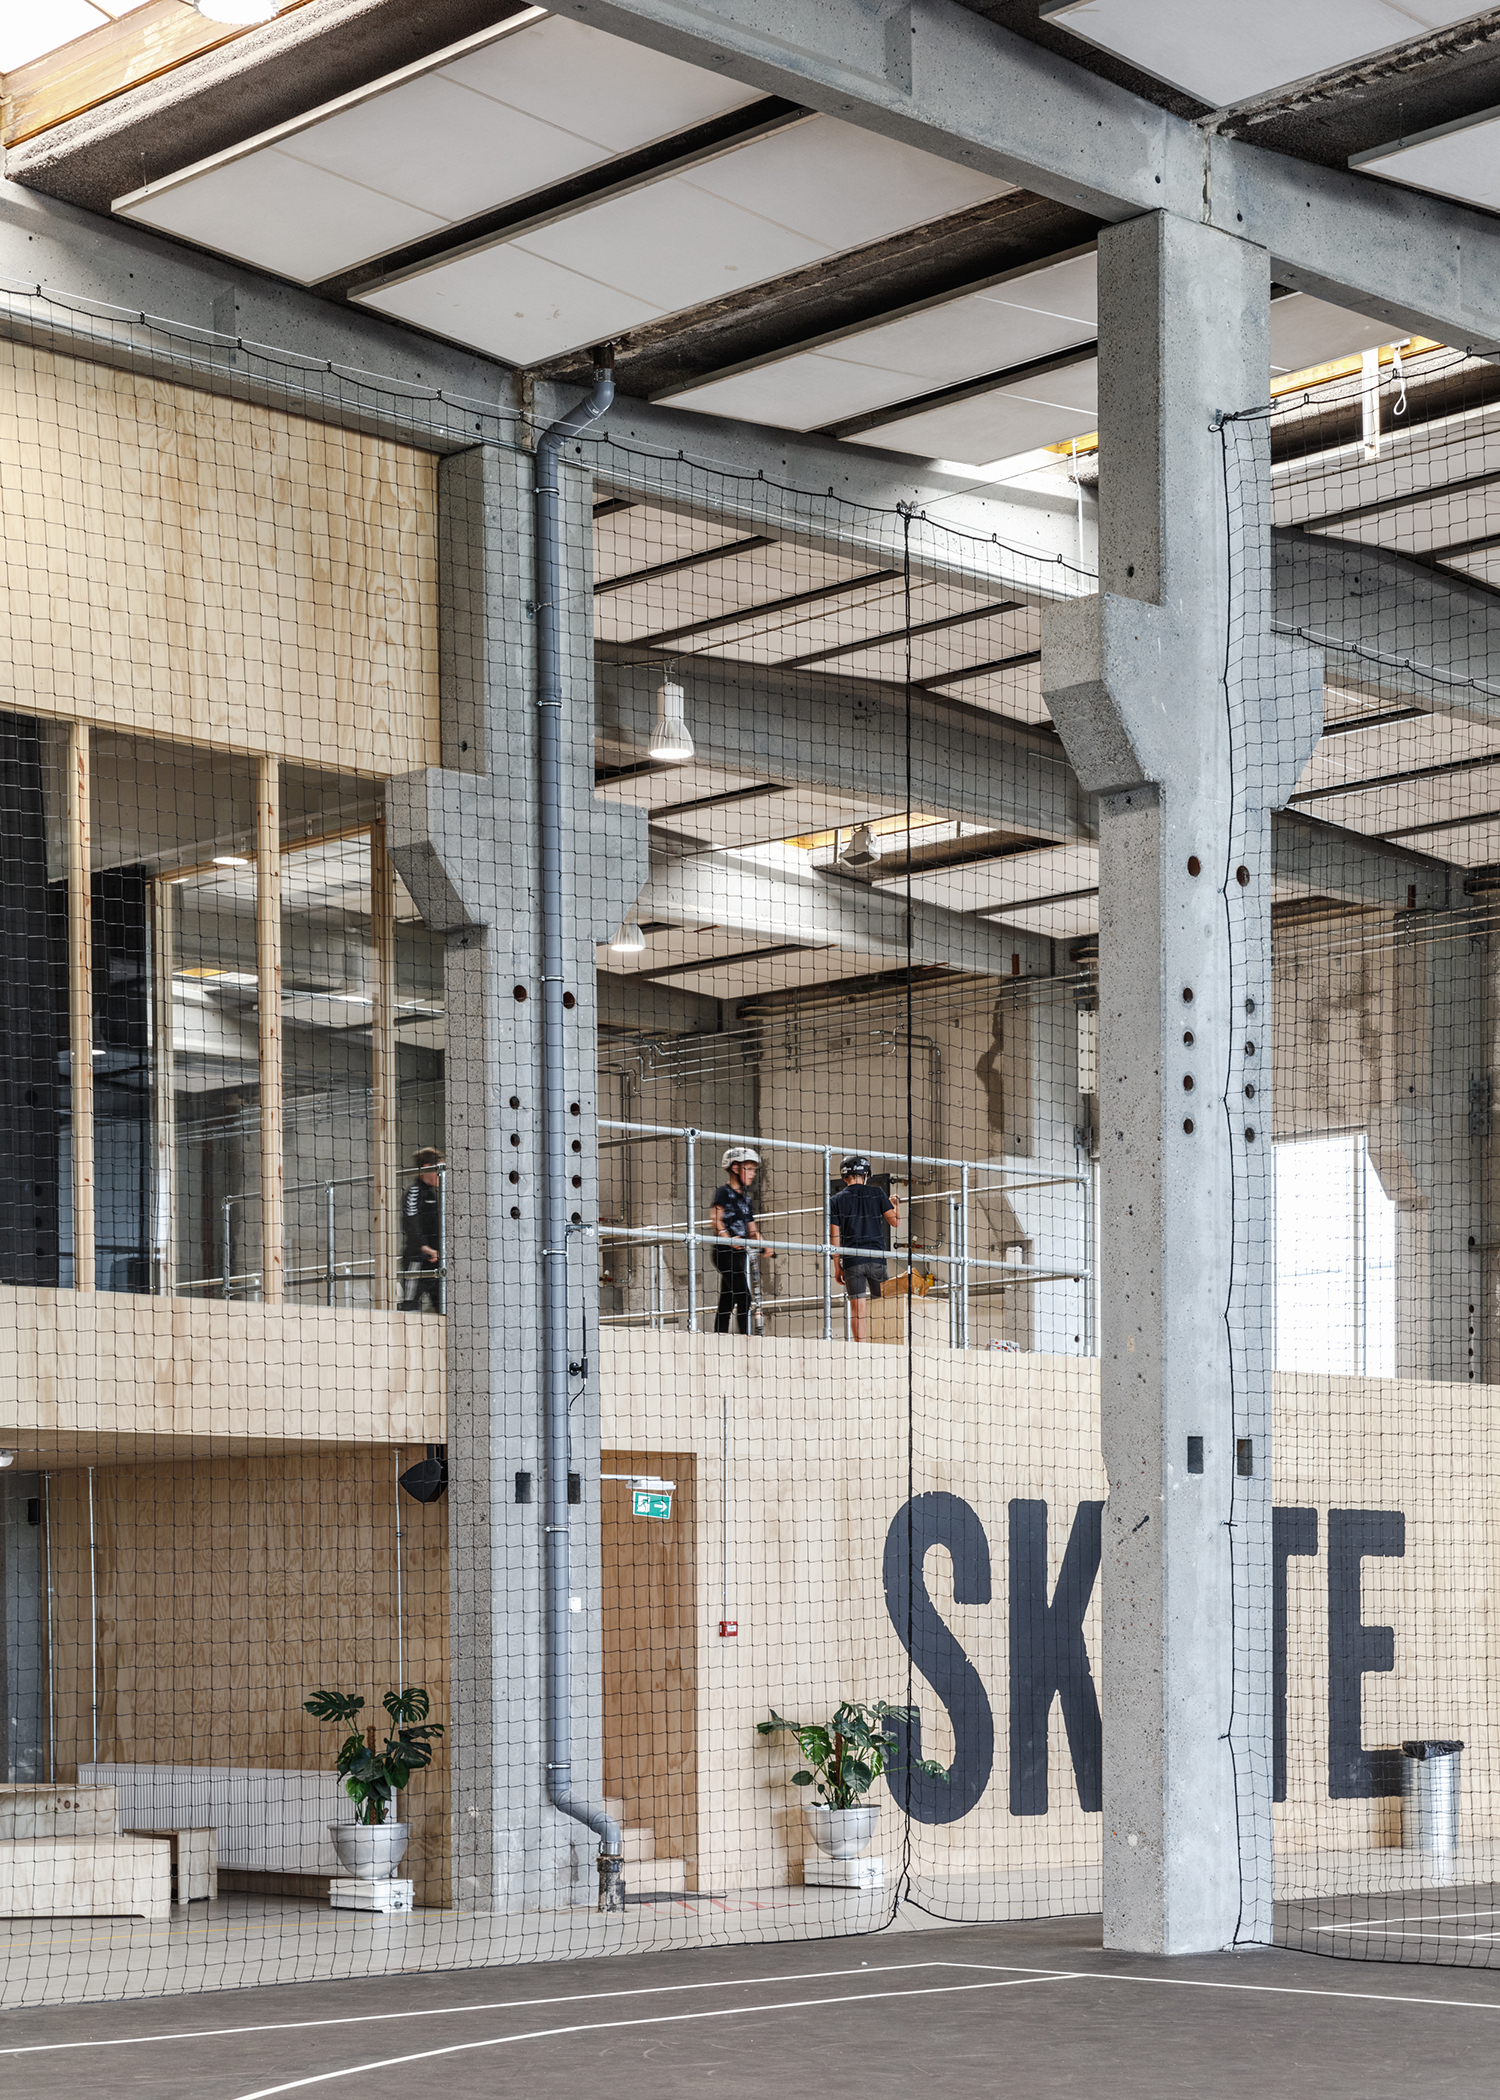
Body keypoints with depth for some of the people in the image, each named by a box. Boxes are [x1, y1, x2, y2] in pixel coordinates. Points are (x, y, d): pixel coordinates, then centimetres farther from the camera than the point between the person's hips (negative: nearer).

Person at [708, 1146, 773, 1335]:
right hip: (724, 1252, -9)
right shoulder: (724, 1192, -4)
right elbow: (715, 1218, -18)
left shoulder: (746, 1199, 21)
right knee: (743, 1298, -17)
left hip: (740, 1253, 9)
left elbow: (752, 1229, 20)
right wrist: (727, 1238, -31)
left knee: (727, 1301, 7)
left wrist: (763, 1246, 1)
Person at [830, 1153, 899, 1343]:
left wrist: (837, 1267, 6)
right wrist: (894, 1204, 24)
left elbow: (835, 1237, 1)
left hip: (851, 1261, 0)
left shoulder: (837, 1200, 4)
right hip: (876, 1257, 0)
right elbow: (896, 1222, 2)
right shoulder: (877, 1193, 2)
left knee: (857, 1308, 0)